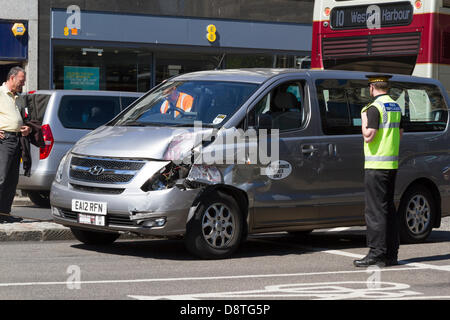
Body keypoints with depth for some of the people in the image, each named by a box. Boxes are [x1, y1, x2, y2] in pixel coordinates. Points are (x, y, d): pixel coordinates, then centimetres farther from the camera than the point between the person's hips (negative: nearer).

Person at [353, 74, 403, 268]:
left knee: (375, 209, -7)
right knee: (388, 208, 12)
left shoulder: (374, 108, -14)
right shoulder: (395, 107, 14)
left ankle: (377, 254, -9)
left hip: (377, 165, -9)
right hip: (392, 163, 9)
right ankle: (391, 253, 14)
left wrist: (364, 121, -5)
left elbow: (368, 136, -19)